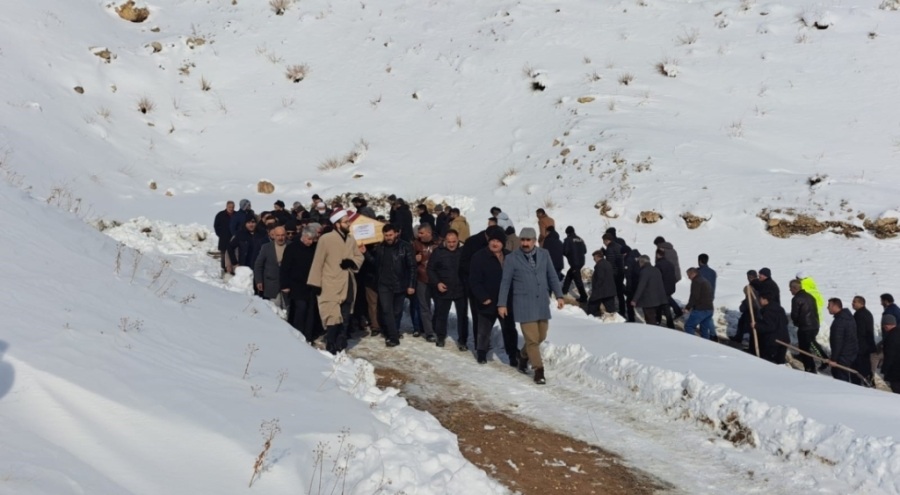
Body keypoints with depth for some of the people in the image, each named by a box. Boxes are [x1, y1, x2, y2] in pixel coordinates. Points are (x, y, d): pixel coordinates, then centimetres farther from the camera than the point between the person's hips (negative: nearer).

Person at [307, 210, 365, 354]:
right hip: (331, 286, -7)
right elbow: (318, 262, -10)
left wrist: (351, 262, -7)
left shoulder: (351, 239, 8)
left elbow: (359, 257, 16)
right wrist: (316, 283, -12)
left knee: (344, 319, 11)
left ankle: (340, 348, 21)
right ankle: (331, 349, -1)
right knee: (333, 318, -11)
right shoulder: (326, 239, -12)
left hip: (348, 286, 7)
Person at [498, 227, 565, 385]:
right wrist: (502, 304, -2)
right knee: (532, 339, -6)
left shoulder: (544, 254, 4)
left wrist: (559, 295, 3)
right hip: (524, 304, -4)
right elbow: (505, 282, -1)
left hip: (542, 303, 4)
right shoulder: (512, 258, -5)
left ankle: (524, 355, 37)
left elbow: (552, 276, 9)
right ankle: (539, 371, 2)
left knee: (541, 336, 12)